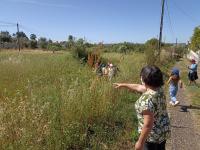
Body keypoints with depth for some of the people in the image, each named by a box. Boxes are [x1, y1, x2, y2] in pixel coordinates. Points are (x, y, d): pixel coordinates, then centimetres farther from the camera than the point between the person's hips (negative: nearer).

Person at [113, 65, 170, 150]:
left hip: (152, 135, -8)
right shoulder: (158, 88, -5)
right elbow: (138, 87, 10)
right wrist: (123, 85, 21)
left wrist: (140, 142, -18)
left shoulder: (148, 99, -34)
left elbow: (148, 125, -30)